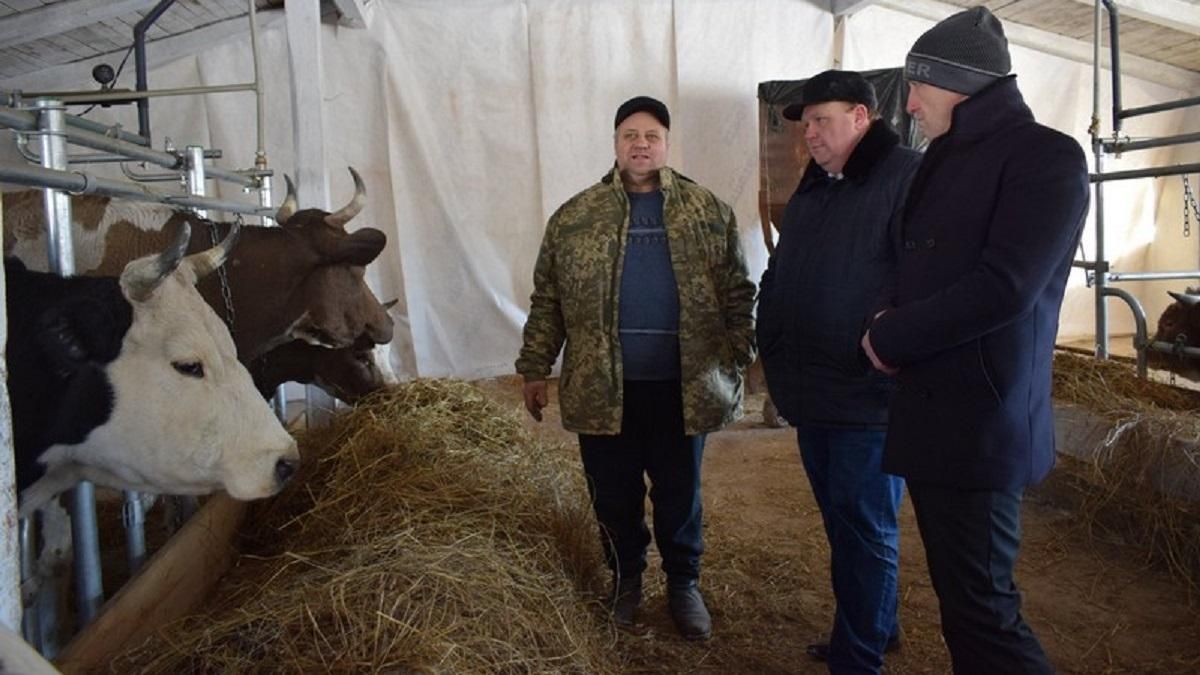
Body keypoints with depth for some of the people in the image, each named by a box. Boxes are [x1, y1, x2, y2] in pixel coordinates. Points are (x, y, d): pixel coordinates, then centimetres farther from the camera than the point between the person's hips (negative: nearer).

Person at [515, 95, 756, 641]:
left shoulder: (710, 213, 3)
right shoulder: (574, 217, 3)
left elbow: (737, 293, 4)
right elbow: (547, 300, 5)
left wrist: (738, 361, -2)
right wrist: (534, 368, 4)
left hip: (681, 386, 0)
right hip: (603, 388, 1)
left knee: (679, 493, 13)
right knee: (614, 495, 13)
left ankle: (683, 583, 34)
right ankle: (626, 577, 37)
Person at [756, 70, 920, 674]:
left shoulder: (908, 177, -11)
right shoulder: (811, 190, 16)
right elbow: (778, 277, 23)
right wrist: (772, 347, 16)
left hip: (869, 397, -8)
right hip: (812, 394, 9)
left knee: (864, 529, 3)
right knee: (842, 522, 19)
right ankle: (877, 626, 38)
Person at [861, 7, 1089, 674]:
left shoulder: (1044, 156, -10)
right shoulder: (949, 159, 16)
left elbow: (1004, 288, -21)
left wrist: (890, 339, -11)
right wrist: (893, 313, 0)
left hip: (979, 420, -9)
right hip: (932, 410, 9)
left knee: (979, 608, -2)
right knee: (959, 594, 18)